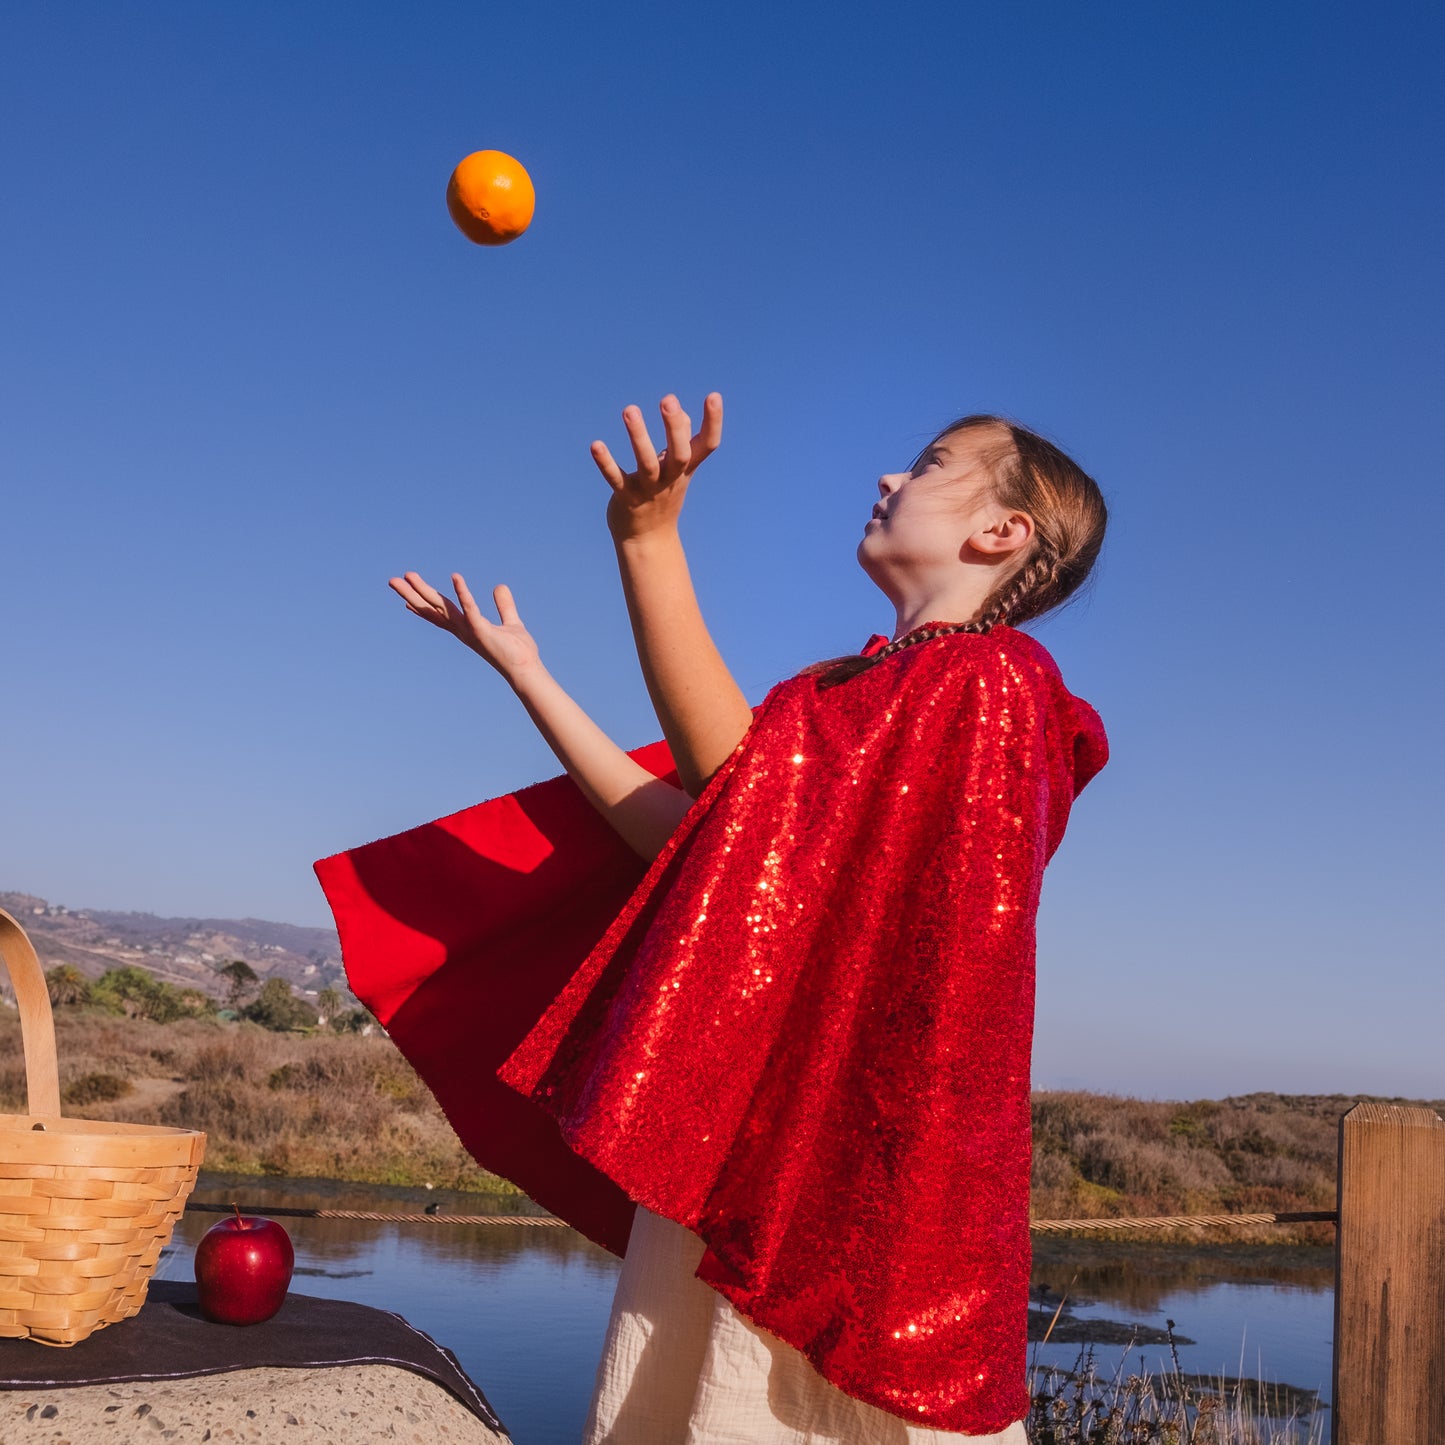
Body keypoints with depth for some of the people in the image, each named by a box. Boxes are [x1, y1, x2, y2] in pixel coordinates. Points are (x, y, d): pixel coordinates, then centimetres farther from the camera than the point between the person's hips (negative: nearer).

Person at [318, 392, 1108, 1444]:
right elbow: (671, 825, 12)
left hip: (832, 1133, -9)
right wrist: (525, 670, 16)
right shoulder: (858, 686, 20)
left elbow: (741, 790, -21)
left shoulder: (981, 676, -8)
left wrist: (650, 539, -25)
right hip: (731, 1124, 9)